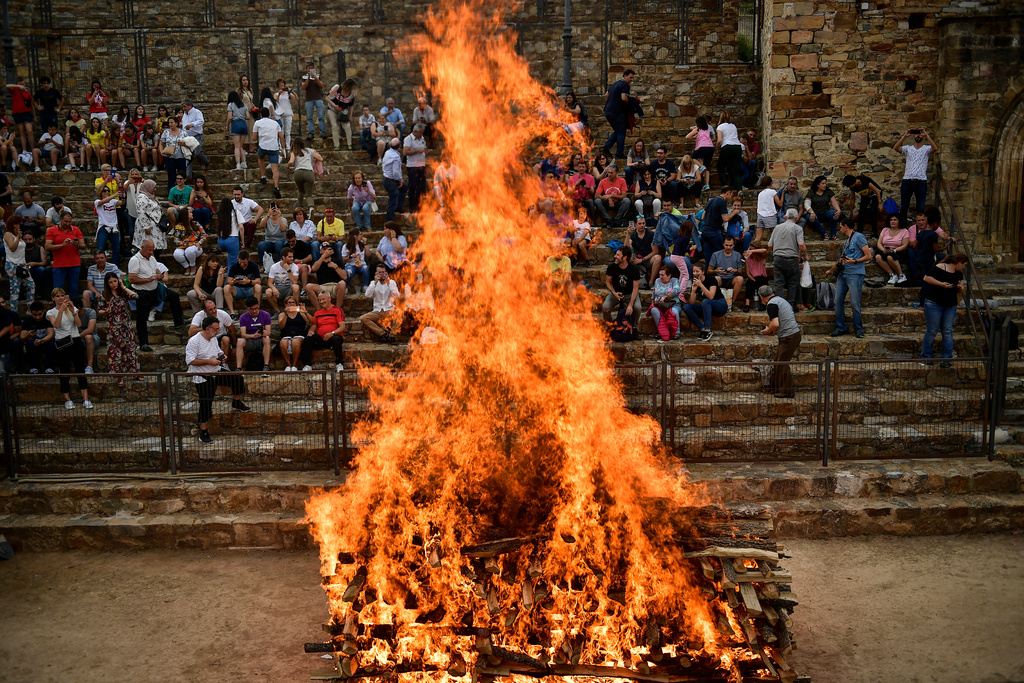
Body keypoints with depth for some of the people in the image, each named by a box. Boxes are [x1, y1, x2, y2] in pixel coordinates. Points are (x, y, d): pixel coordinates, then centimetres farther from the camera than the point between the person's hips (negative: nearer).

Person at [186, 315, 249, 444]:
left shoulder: (213, 338, 8)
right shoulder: (194, 341, -18)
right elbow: (190, 361, -23)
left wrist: (222, 355, 1)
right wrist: (209, 361, -25)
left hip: (217, 373, 7)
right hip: (203, 378, -7)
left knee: (238, 379, -6)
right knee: (206, 405, -8)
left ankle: (236, 403, 18)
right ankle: (203, 433, 4)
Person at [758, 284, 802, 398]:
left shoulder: (771, 304, -14)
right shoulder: (780, 300, 17)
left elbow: (775, 324, -24)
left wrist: (767, 331, -3)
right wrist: (774, 331, 19)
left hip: (788, 337, -10)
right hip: (795, 333, 10)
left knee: (782, 364, -2)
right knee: (778, 362, 17)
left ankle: (786, 392, 4)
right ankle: (777, 388, 25)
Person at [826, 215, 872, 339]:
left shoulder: (858, 237, -3)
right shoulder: (846, 241, 22)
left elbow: (868, 256, -9)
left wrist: (854, 261, -19)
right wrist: (831, 271, 41)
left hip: (855, 275, -8)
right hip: (842, 274, 8)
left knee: (855, 303, -7)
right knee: (838, 301, 2)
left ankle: (858, 329, 4)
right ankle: (840, 328, 9)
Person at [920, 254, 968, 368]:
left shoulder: (959, 274, 11)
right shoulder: (939, 268, -11)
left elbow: (960, 292, 17)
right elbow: (926, 278, -15)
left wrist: (961, 288, -7)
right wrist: (941, 284, -21)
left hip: (950, 306, 6)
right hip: (934, 304, -6)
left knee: (947, 331, 3)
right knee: (932, 331, -2)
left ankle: (947, 358, 7)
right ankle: (926, 357, 9)